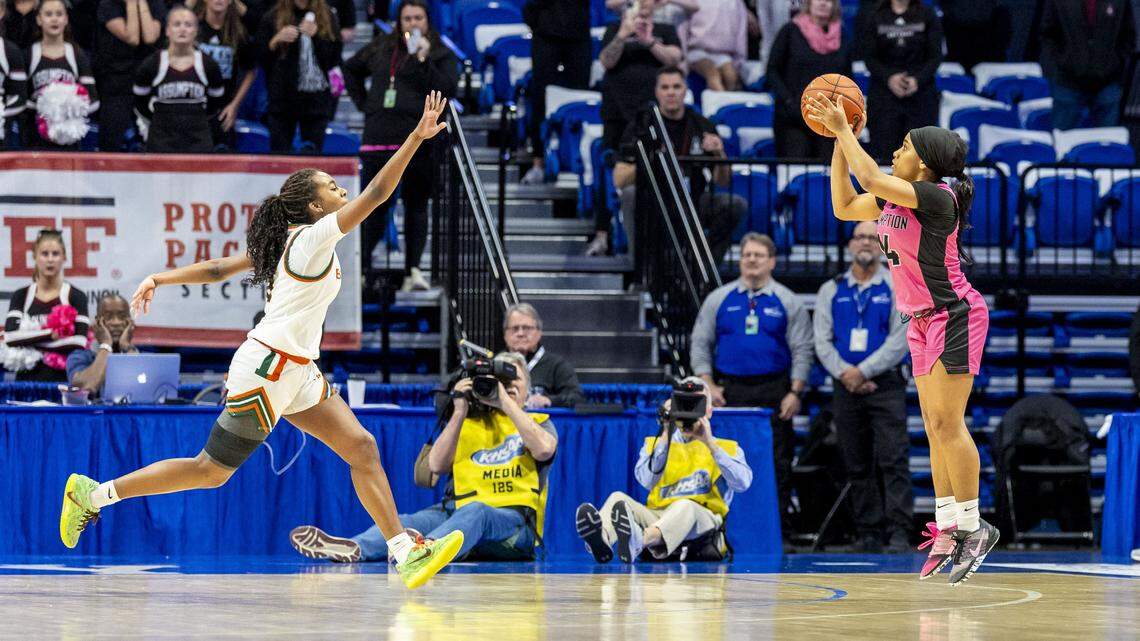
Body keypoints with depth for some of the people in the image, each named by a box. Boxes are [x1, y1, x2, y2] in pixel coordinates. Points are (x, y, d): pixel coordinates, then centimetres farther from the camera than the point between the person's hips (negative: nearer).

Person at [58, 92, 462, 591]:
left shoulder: (291, 242, 14)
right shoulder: (314, 237, -12)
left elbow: (219, 268, 11)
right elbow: (375, 193, -20)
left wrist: (161, 279, 13)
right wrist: (417, 138, -21)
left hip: (296, 372, 10)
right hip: (267, 368, -10)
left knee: (361, 447, -1)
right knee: (212, 471, -3)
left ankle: (405, 553, -6)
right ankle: (94, 493, 5)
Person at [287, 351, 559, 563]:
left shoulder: (539, 423, 19)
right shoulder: (468, 423, 25)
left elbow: (543, 449, -8)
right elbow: (437, 466, 8)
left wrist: (506, 402, -4)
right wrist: (460, 412, 1)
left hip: (512, 522, -3)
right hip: (459, 510, 3)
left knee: (475, 512, -39)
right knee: (412, 521, -28)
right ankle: (352, 548, -59)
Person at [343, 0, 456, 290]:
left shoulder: (442, 55, 5)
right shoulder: (381, 48, 15)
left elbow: (447, 89, -9)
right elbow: (351, 69, 31)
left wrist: (423, 60, -14)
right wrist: (363, 103, 18)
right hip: (379, 138, 3)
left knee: (416, 204, -1)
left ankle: (413, 269, -1)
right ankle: (362, 266, 6)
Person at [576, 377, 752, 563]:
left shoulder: (727, 448, 22)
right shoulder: (655, 444, 25)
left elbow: (742, 483, -1)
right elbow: (647, 480, 3)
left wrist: (710, 443, -5)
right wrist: (666, 435, -2)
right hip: (657, 517, 3)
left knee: (685, 507, -38)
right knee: (618, 497, -25)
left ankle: (638, 542, -70)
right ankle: (601, 539, -61)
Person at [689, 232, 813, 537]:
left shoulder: (788, 302, 5)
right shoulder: (719, 299, 8)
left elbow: (802, 350, 5)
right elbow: (699, 344, 9)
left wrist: (795, 392, -6)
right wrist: (709, 386, -1)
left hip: (774, 393, -1)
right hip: (729, 392, 1)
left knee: (777, 463, -2)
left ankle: (780, 528, 2)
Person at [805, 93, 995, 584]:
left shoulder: (937, 196, -18)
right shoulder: (896, 199, 9)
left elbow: (871, 179, -27)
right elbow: (845, 206, 19)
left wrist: (844, 130, -17)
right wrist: (839, 142, 14)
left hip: (954, 317, -9)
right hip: (924, 321, 9)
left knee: (947, 423, -11)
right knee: (936, 429, 7)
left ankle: (971, 526, -5)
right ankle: (949, 530, 8)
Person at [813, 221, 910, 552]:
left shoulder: (897, 288, 4)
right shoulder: (831, 291, 12)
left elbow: (900, 339, -4)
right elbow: (822, 341, 6)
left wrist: (863, 372, -10)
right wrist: (845, 374, -9)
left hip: (885, 385, -3)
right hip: (846, 387, 3)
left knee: (893, 459, -12)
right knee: (857, 464, 4)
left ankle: (898, 532, -16)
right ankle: (868, 533, 8)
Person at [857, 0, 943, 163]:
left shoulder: (927, 15, 5)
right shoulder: (872, 15, 6)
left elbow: (936, 56, 2)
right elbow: (869, 57, 2)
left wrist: (918, 80, -15)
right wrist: (888, 77, -16)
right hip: (884, 93, 0)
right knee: (882, 155, -7)